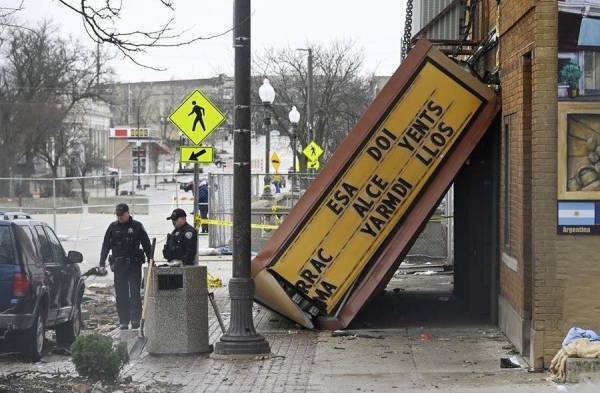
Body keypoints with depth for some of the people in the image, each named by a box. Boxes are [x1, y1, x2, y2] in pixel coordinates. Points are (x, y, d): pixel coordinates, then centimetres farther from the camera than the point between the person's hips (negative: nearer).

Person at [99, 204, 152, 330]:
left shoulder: (137, 226, 3)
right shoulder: (113, 227, 9)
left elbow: (146, 244, 6)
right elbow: (105, 246, 10)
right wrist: (102, 264, 4)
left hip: (134, 264, -2)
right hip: (119, 265, 2)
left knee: (134, 292, -8)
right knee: (121, 294, 4)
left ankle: (135, 319, -9)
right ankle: (124, 321, 9)